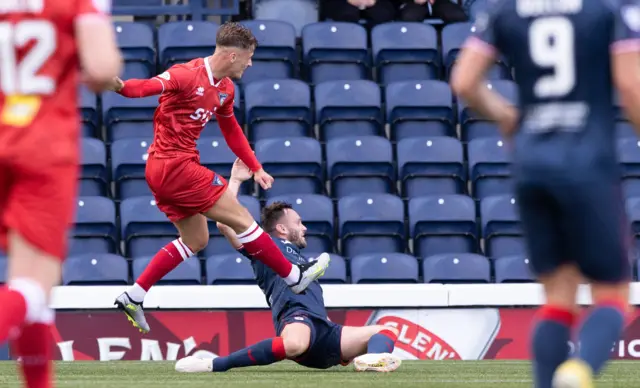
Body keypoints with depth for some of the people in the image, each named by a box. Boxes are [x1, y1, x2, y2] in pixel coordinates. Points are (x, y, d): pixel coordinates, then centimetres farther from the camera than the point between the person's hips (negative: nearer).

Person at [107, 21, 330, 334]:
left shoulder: (225, 88, 12)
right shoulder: (188, 75, -17)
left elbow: (231, 131, 26)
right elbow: (149, 86, -30)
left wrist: (255, 169, 26)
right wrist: (120, 86, -51)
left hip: (165, 169, 10)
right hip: (175, 166, -10)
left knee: (196, 240, 16)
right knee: (241, 218, -3)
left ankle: (133, 297, 13)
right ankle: (294, 276, 8)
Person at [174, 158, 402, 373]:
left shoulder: (298, 258, 42)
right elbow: (225, 223, 3)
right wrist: (235, 180, 9)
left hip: (324, 328, 8)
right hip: (297, 318, -8)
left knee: (388, 331, -3)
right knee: (294, 345, -44)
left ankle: (374, 358, -43)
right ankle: (214, 365, -34)